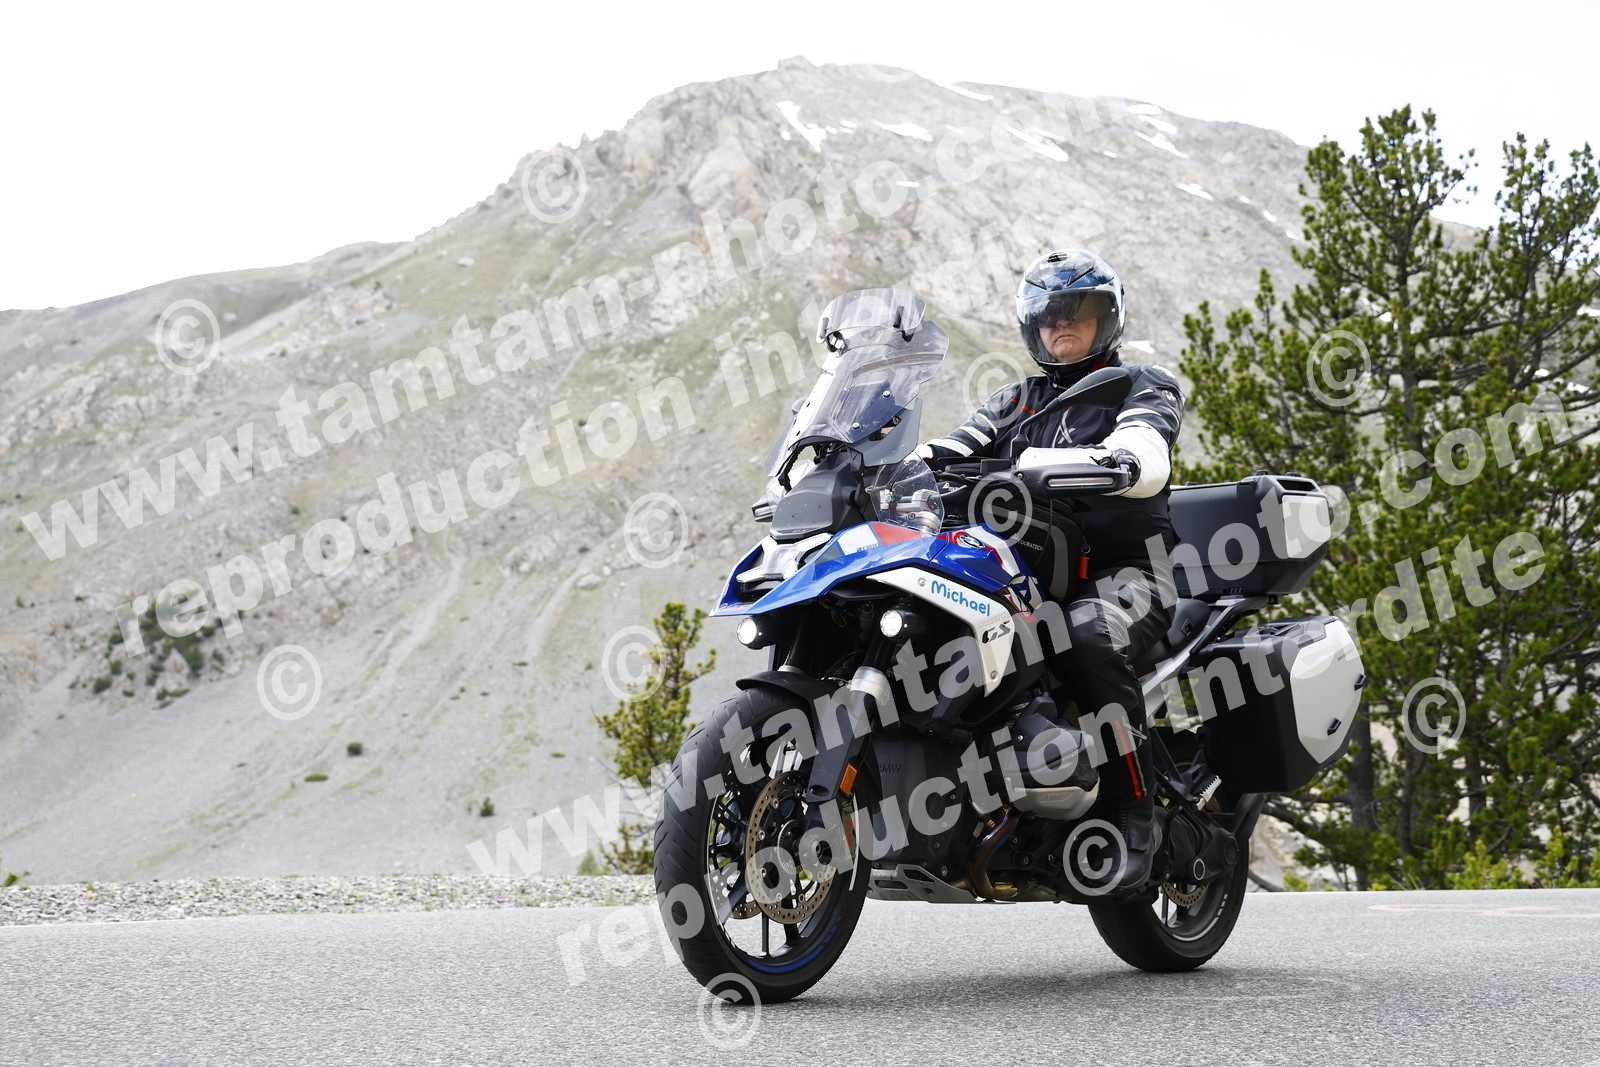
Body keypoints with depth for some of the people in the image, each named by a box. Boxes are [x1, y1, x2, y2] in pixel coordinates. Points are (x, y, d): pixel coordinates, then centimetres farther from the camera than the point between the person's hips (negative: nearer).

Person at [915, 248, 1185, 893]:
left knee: (1088, 641, -38)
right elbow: (958, 448, 6)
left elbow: (1144, 458, -14)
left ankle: (1132, 819, -28)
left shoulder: (1144, 387, 9)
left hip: (1126, 568, -5)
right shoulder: (1017, 402, 24)